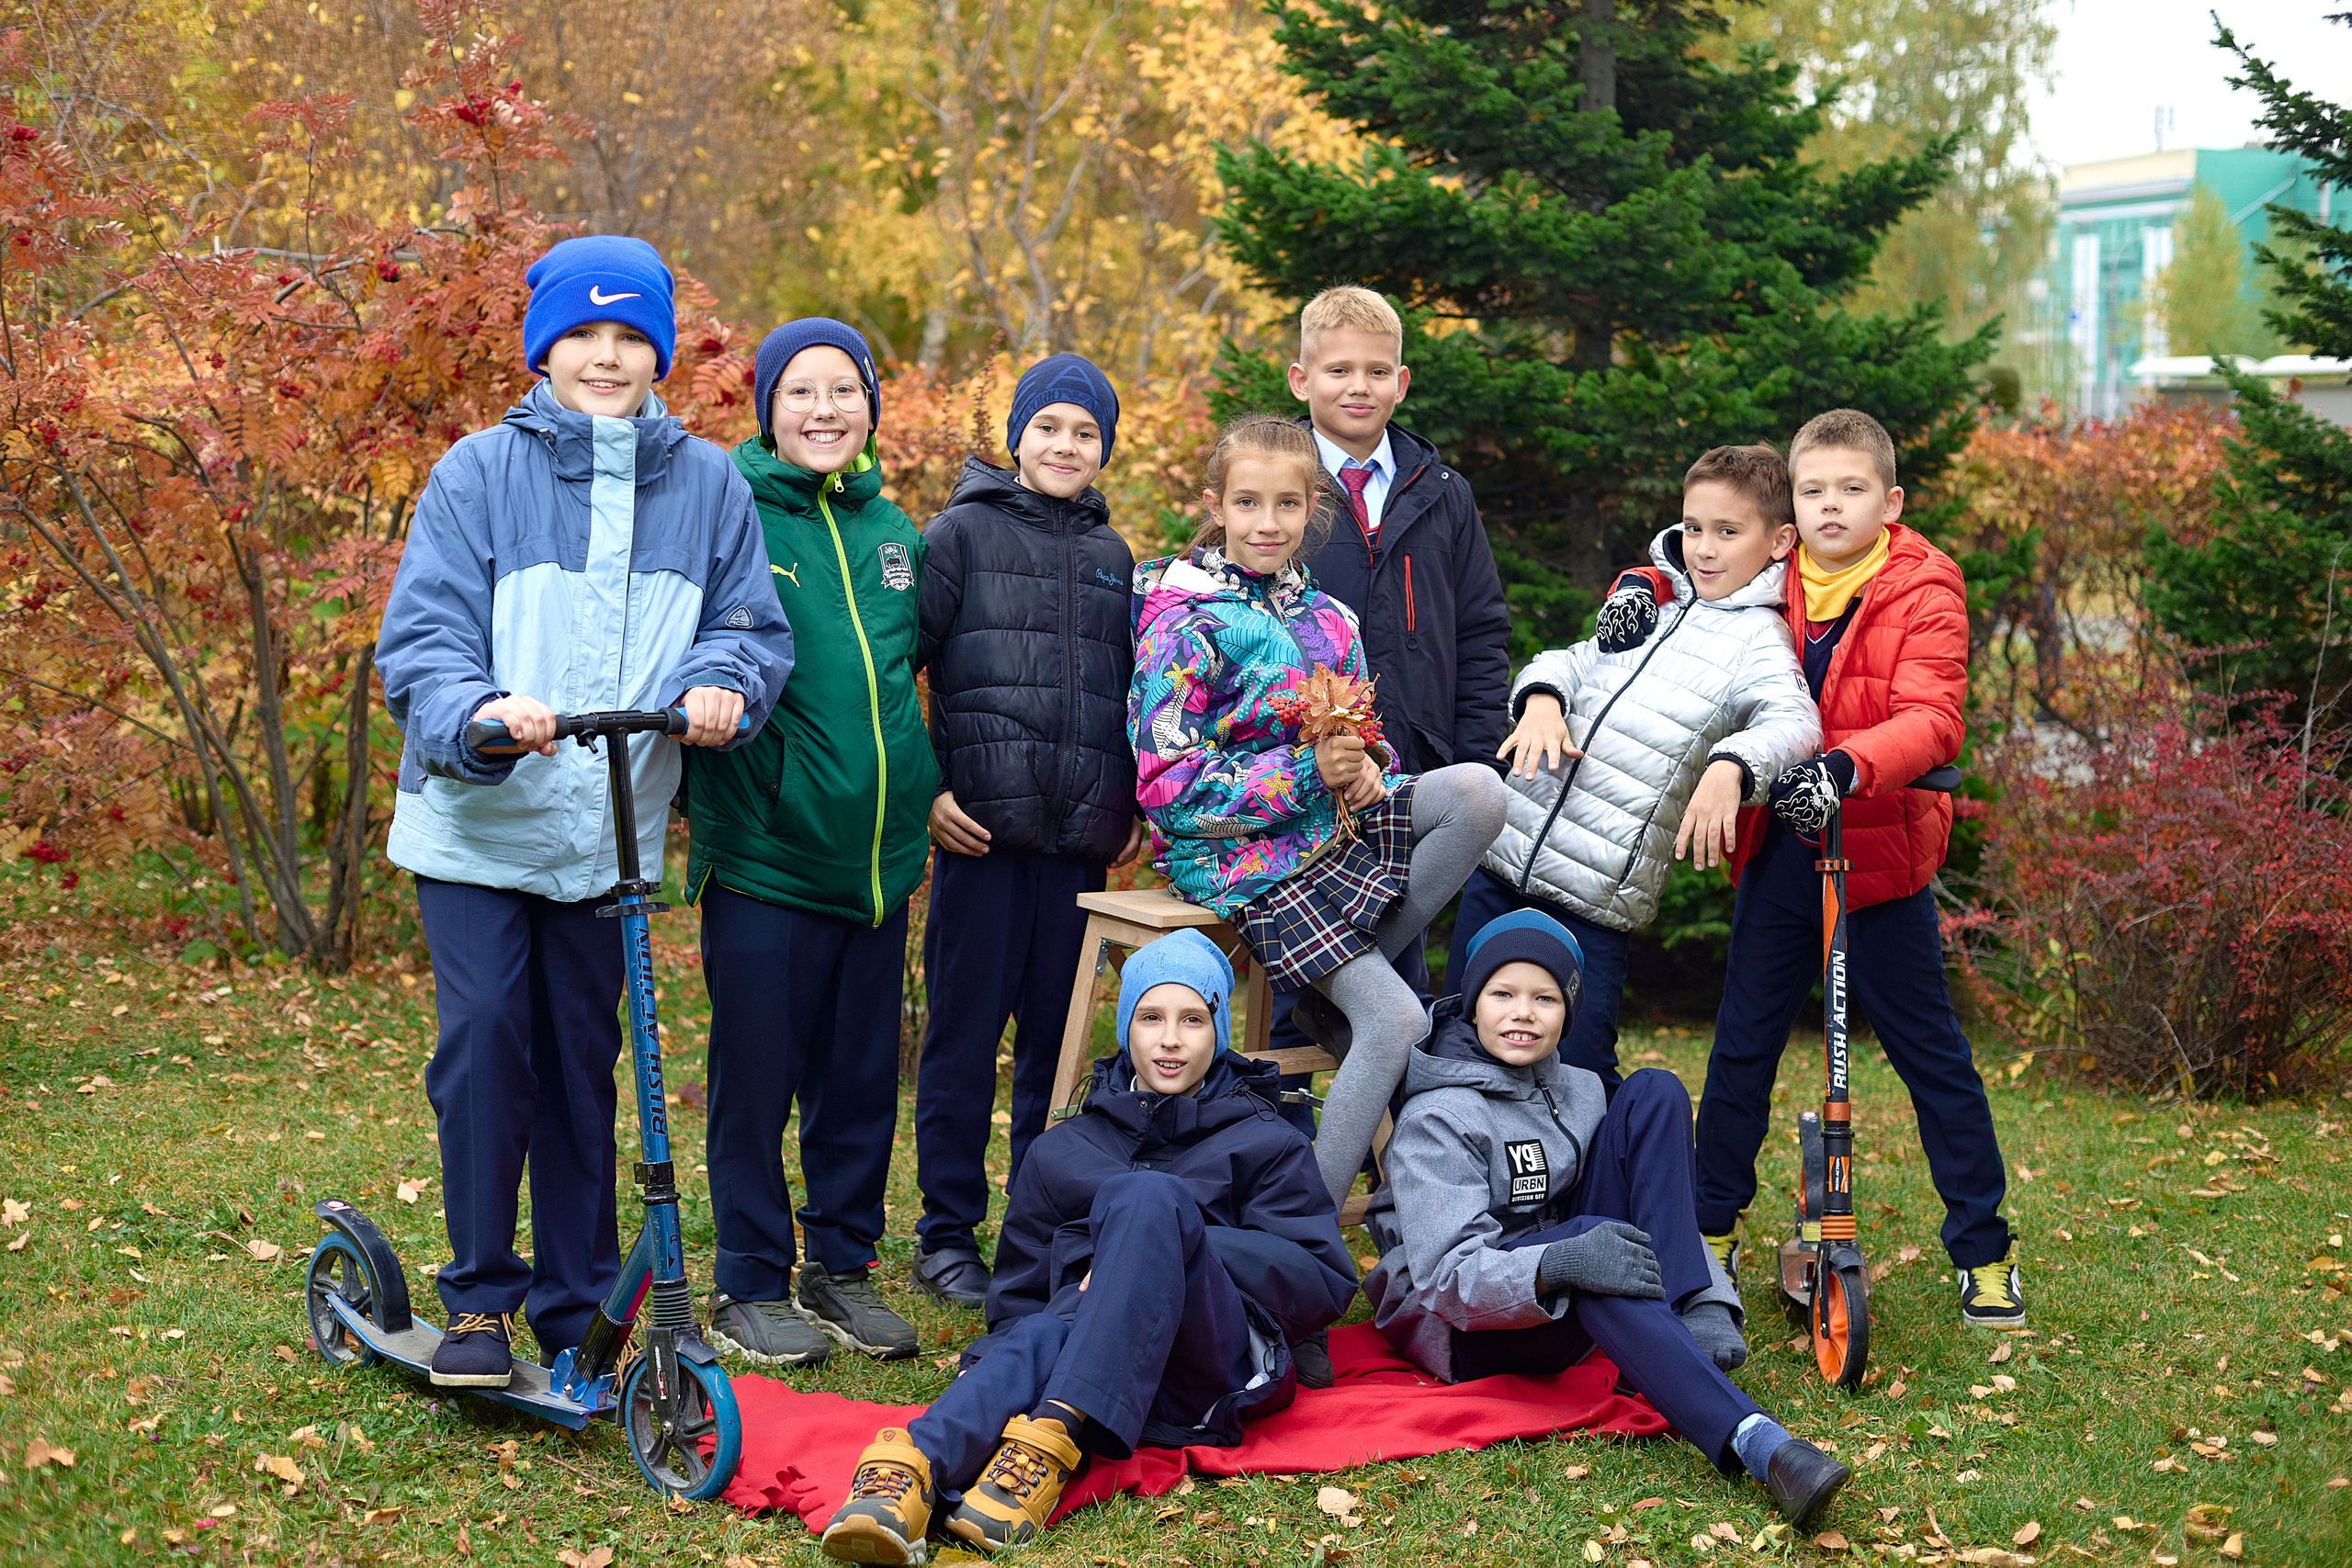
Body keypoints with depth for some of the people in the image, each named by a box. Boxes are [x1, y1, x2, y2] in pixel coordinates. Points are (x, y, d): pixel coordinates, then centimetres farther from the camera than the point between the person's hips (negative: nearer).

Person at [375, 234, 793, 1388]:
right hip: (477, 821, -2)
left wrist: (718, 685, -17)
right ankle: (480, 1300, 4)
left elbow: (753, 626, 6)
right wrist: (478, 712, -29)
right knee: (485, 1033, -10)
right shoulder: (481, 471, -2)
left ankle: (576, 1305, 20)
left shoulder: (705, 483, 5)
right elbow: (420, 635, -9)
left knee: (583, 1057, 8)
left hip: (609, 832, 2)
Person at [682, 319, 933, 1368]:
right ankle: (751, 1286, 15)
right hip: (763, 850, -5)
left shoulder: (892, 532, 11)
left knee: (863, 1076, 12)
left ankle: (843, 1268, 25)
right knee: (756, 1078, 2)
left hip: (879, 855, 5)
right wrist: (690, 782, -13)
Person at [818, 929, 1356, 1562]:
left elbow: (1325, 1280, 6)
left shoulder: (1264, 1143, 19)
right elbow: (1017, 1299, 25)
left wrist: (1165, 1250, -6)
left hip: (1219, 1362, -2)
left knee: (1147, 1196, -30)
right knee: (1038, 1340, -36)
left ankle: (1054, 1437, -47)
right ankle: (914, 1468, -65)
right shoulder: (1060, 1154, 27)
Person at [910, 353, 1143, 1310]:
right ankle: (948, 1233, 8)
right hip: (982, 830, -4)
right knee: (965, 1032, 0)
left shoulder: (1113, 557, 16)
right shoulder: (964, 534, 2)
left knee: (1061, 1034, 8)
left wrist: (1139, 804, 12)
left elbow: (1134, 694, 23)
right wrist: (922, 791, -9)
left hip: (1083, 837, 4)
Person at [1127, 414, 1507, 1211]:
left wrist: (1367, 769, -8)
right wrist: (1309, 773, -23)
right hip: (1246, 860, -6)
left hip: (1336, 826, 6)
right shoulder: (1186, 626, -12)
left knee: (1477, 789, -20)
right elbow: (1167, 787, -16)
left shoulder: (1328, 618, 9)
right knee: (1397, 1023, -18)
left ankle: (1347, 983, -8)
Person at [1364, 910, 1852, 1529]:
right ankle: (1758, 1443, -54)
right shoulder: (1435, 1118, -12)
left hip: (1576, 1312, 7)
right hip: (1463, 1323, -6)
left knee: (1654, 1092, -8)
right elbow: (1447, 1274, -24)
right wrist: (1558, 1264, -44)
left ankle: (1681, 1322, -25)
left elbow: (1664, 1212, 4)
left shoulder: (1580, 1090, 10)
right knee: (1590, 1238, -40)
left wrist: (1712, 1304, -17)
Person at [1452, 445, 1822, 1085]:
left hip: (1595, 900, -6)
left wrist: (1730, 765, -40)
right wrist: (1542, 698, -6)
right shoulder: (1650, 605, 15)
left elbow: (1794, 724, -20)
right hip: (1503, 862, 6)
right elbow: (1568, 662, 18)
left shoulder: (1759, 643, -3)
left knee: (1575, 1076, -7)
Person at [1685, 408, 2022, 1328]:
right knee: (1742, 1044, 10)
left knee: (1931, 1054, 4)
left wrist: (1846, 768, -41)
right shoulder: (1770, 585, 3)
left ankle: (1984, 1251, 16)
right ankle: (1712, 1230, 25)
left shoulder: (1923, 590, -10)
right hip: (1778, 852, 4)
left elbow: (1931, 719, -24)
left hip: (1879, 857, -4)